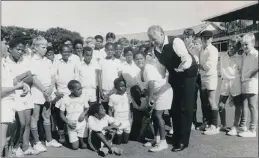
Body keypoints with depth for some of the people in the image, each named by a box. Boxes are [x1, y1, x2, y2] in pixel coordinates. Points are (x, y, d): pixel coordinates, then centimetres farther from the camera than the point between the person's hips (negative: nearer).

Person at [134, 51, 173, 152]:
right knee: (154, 115, 13)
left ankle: (163, 142, -4)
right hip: (158, 92, 9)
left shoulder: (148, 68, -19)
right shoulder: (142, 70, 7)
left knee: (158, 115, -11)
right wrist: (149, 96, 3)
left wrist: (149, 98, -17)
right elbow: (149, 84, 8)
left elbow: (151, 84, -23)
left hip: (164, 91, -9)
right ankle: (157, 139, 25)